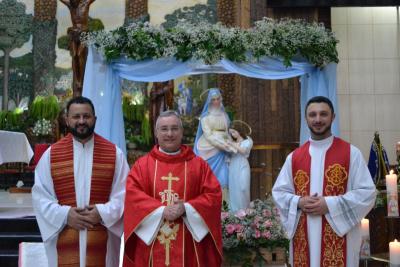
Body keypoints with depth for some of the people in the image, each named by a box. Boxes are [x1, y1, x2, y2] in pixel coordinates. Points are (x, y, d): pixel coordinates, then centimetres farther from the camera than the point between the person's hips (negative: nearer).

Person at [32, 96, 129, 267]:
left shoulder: (114, 153, 3)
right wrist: (64, 214, -11)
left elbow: (124, 193, 2)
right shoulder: (51, 154, 5)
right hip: (64, 240, 1)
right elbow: (40, 195, 3)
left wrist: (103, 212, -13)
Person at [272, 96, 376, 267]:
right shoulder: (294, 157, 8)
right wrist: (299, 202, -9)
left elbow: (367, 192, -6)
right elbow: (278, 192, 11)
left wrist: (330, 204, -15)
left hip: (339, 238, -3)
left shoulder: (351, 153, -1)